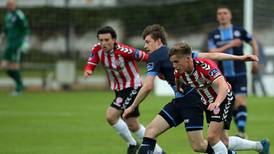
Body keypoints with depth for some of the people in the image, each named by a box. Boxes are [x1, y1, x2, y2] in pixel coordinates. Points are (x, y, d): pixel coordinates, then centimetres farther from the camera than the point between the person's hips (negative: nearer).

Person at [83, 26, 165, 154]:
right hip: (118, 90, 8)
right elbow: (91, 64, -8)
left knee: (111, 116, -19)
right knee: (133, 125, 14)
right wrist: (88, 70, -32)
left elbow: (146, 57, -20)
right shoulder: (97, 50, -10)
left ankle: (131, 144, 2)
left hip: (132, 87, -8)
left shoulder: (124, 51, -28)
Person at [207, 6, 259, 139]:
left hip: (239, 74, -2)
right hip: (224, 76, 2)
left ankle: (242, 132, -22)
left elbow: (253, 43, 16)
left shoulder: (239, 31, 0)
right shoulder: (213, 35, 1)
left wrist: (255, 61, 12)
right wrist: (229, 45, -22)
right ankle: (240, 129, 23)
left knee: (240, 101, -16)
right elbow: (212, 53, -13)